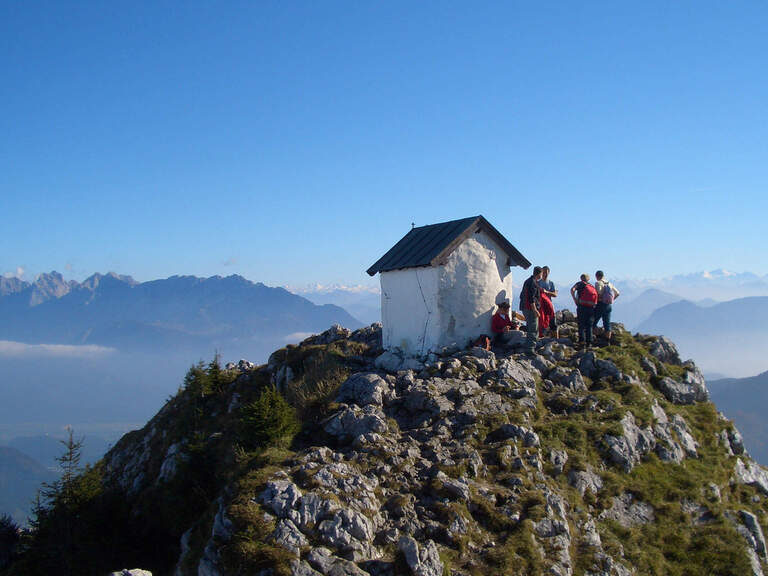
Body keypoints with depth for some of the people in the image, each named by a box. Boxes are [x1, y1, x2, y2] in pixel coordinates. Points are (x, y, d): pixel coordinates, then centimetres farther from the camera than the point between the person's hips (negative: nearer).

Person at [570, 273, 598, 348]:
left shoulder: (580, 284, 10)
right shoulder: (593, 287, 21)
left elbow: (572, 289, -9)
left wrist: (575, 300, -5)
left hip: (582, 306, -3)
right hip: (591, 307, 3)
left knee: (581, 325, 4)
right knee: (589, 325, 10)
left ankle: (582, 340, -4)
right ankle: (589, 342, 7)